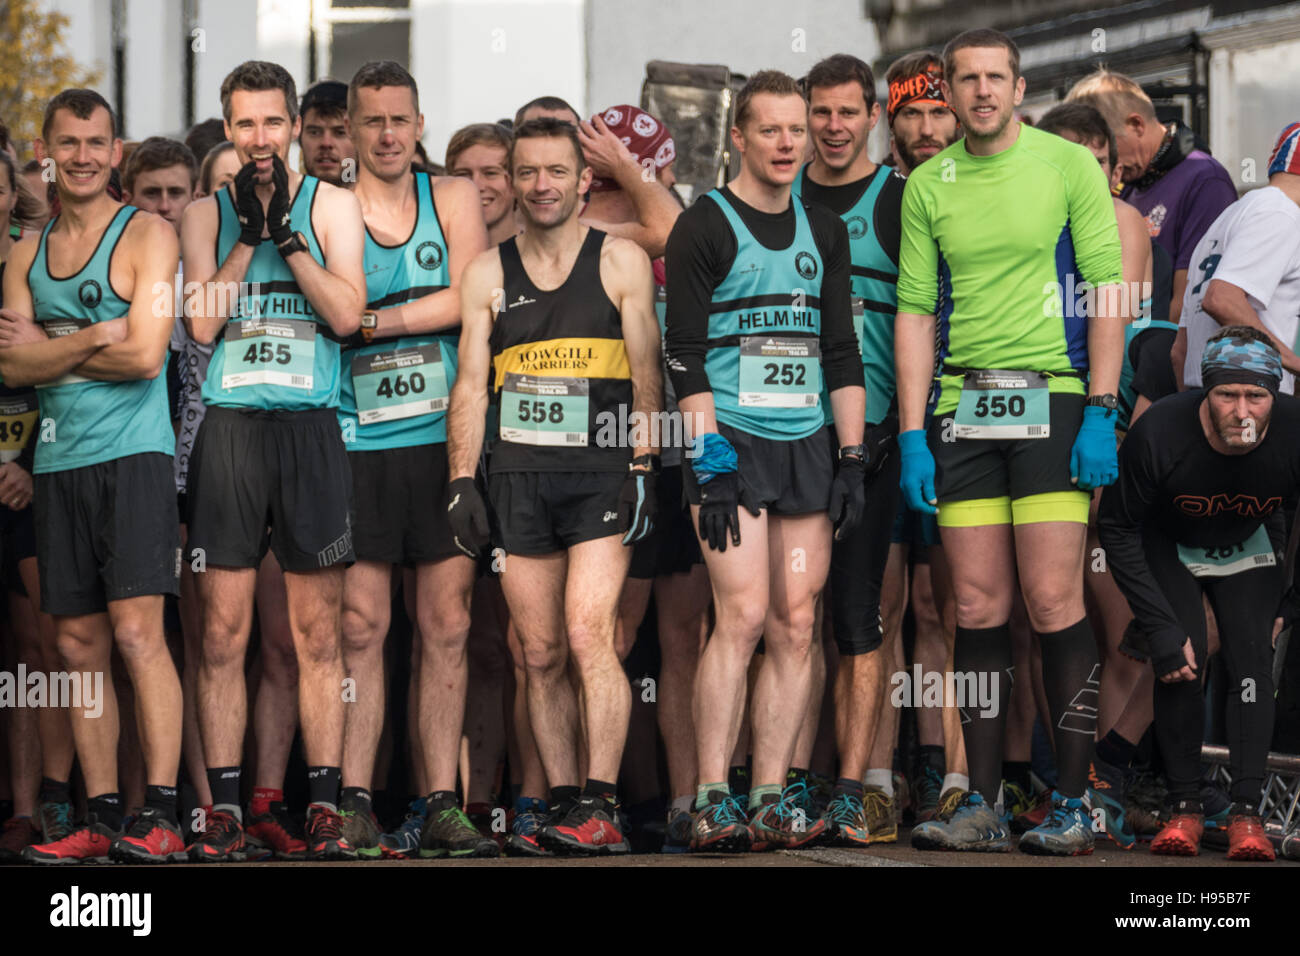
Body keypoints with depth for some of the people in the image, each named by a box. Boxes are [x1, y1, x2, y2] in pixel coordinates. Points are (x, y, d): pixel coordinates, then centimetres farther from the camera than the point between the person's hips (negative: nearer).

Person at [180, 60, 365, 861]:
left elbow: (347, 314, -4)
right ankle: (224, 809, 2)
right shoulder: (207, 214, 11)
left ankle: (325, 806, 4)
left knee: (319, 631, 1)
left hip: (311, 425, -1)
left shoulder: (332, 204, 8)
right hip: (231, 426, 1)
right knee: (224, 628, -2)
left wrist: (286, 233, -8)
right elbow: (202, 321, -1)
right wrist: (250, 233, -6)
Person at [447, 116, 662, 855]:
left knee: (588, 634, -16)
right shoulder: (488, 274, 12)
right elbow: (471, 385, 10)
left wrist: (642, 468, -5)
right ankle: (564, 803, 9)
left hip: (600, 473, -3)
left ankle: (601, 806, -17)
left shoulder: (622, 261, 6)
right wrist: (463, 482, 1)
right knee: (542, 654, 4)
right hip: (519, 479, 3)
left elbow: (646, 375, 4)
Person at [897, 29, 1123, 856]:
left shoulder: (1069, 166, 1)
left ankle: (1074, 804, -2)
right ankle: (983, 804, 6)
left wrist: (1102, 412, -9)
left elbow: (1108, 290, -2)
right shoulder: (928, 185, 11)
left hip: (1051, 395, -3)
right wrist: (912, 433, 3)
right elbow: (916, 310, 11)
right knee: (978, 609, 3)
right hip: (962, 406, 3)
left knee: (1054, 600, -8)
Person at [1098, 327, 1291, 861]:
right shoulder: (1159, 432, -36)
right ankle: (1184, 808, -5)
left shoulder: (1291, 433, -31)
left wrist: (1290, 607, -8)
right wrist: (1159, 626, -25)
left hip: (1249, 551, 1)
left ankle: (1246, 812, -11)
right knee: (1180, 665, -16)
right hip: (1170, 548, -1)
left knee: (1252, 664, -13)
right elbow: (1117, 528, -21)